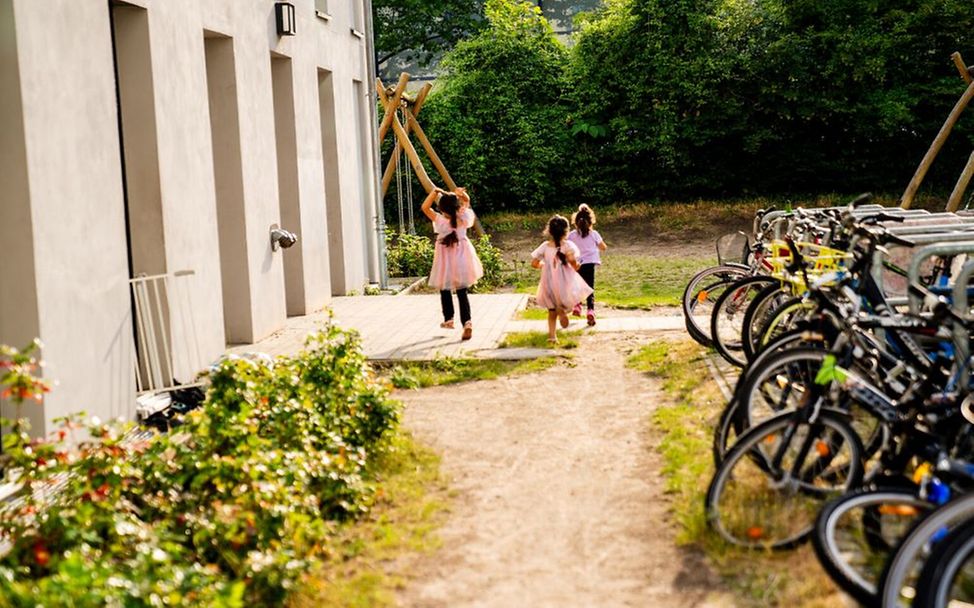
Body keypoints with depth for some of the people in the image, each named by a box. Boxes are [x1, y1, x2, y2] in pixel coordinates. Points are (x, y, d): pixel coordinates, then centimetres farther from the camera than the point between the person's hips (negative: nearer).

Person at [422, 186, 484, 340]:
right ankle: (467, 322, -12)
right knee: (462, 292, 4)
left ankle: (448, 320, 30)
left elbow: (425, 207, -11)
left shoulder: (440, 221, -19)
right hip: (461, 258, 2)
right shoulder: (464, 218, -11)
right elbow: (467, 201, 6)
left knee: (445, 290, 19)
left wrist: (435, 192, -14)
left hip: (446, 259, -2)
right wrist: (462, 194, -13)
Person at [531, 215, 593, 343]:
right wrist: (575, 266, -2)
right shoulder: (568, 245, -10)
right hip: (565, 282, -3)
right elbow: (572, 260, -23)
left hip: (549, 283, 3)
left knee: (552, 311, 15)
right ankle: (562, 308, -13)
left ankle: (552, 335, 8)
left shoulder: (545, 246, -2)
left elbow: (534, 263, -2)